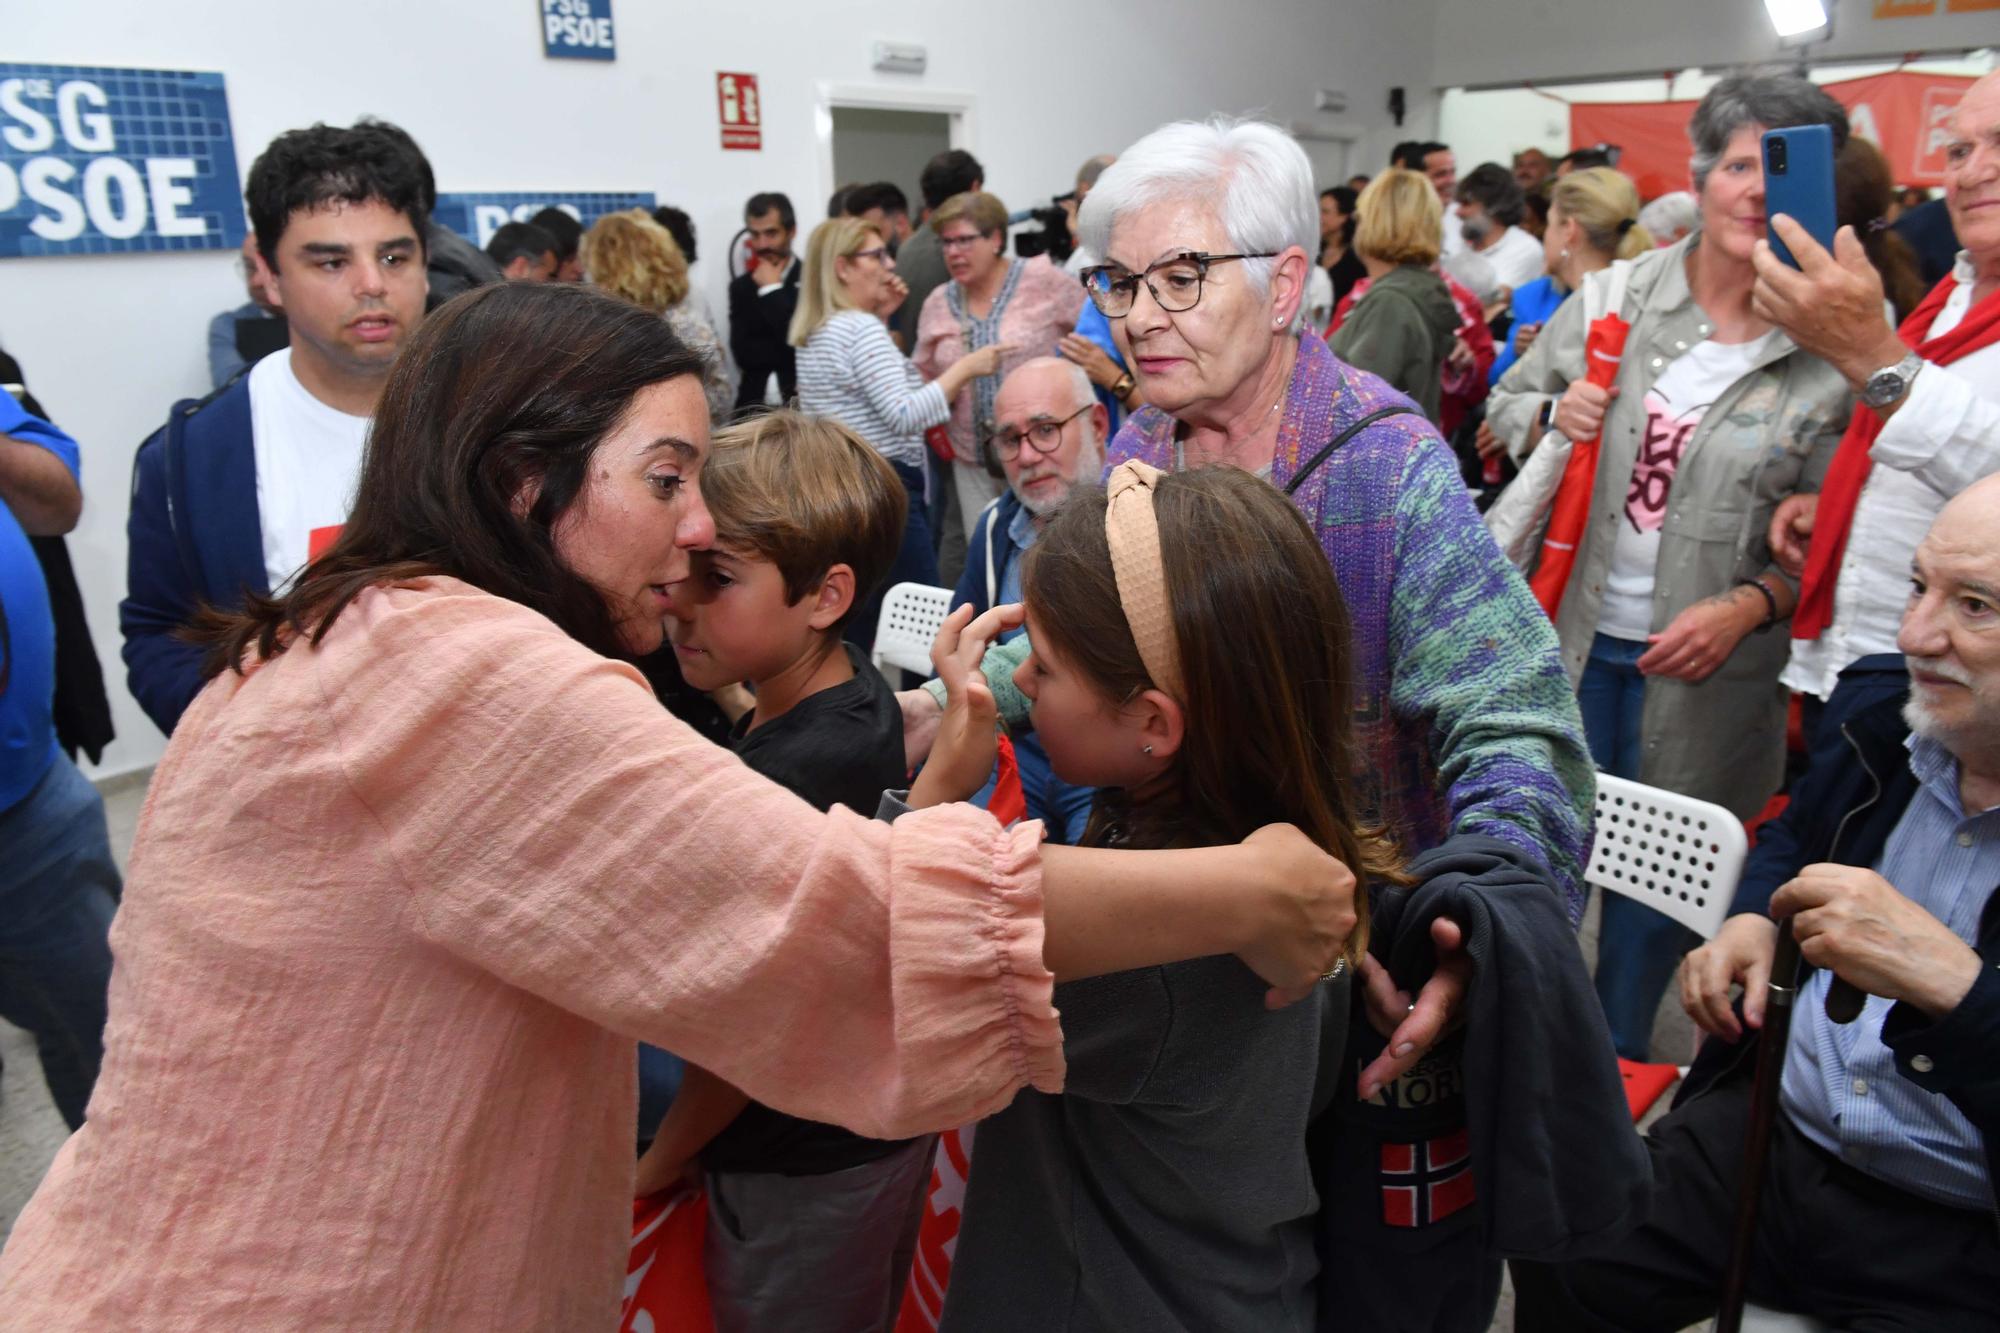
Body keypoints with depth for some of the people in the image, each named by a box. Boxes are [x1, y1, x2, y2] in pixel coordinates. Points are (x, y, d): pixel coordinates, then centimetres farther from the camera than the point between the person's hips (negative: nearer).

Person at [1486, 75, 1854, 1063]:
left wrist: (1749, 606, -19)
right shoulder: (1614, 295, 0)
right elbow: (1506, 403, 10)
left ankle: (1612, 1067, 38)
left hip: (1699, 669, -1)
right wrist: (1552, 415, -12)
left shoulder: (1833, 354, -7)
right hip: (1565, 636, 2)